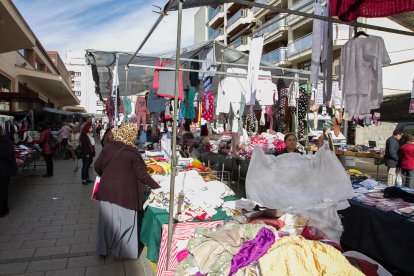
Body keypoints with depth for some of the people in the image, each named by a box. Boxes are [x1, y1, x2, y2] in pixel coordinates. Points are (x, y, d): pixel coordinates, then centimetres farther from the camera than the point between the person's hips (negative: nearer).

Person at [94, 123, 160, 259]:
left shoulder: (108, 147, -2)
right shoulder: (132, 152, -15)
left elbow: (97, 166, 5)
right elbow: (142, 174, -12)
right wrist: (156, 186, 0)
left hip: (107, 190, 5)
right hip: (125, 193, -5)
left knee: (107, 220, 17)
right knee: (125, 221, 9)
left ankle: (104, 248, 32)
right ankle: (124, 251, 20)